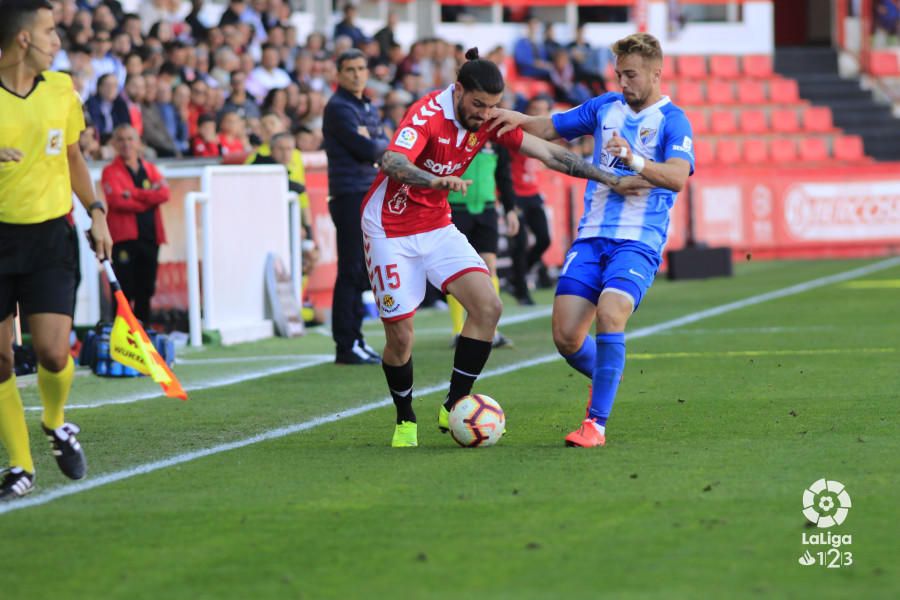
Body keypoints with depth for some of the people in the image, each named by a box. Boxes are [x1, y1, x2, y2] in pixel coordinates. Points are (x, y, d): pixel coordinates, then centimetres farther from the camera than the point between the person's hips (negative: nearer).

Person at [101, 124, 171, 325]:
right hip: (124, 238, -5)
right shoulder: (111, 171, 2)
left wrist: (134, 194, -10)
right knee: (124, 290, -8)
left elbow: (164, 193, 0)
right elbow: (117, 200, -13)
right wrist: (148, 198, -6)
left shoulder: (150, 169, 16)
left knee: (146, 289, 6)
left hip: (150, 236, 5)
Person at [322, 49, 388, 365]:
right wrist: (381, 145, 2)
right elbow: (366, 149, -17)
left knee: (361, 272, 12)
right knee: (350, 272, -8)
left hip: (371, 195, 9)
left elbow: (387, 149, 13)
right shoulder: (338, 108, -10)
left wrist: (374, 145, -5)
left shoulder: (368, 108, 19)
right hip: (349, 195, -9)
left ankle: (355, 338, 18)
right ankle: (345, 345, -6)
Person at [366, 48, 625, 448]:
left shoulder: (489, 122, -5)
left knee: (487, 306, -12)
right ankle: (405, 420, 19)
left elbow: (547, 153, -1)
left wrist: (609, 178, -6)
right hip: (391, 230, -6)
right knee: (400, 335, -5)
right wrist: (435, 180, -59)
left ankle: (454, 407, -3)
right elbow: (391, 161, -40)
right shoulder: (428, 114, -24)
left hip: (437, 226, 6)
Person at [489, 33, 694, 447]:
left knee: (609, 314, -28)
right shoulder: (606, 107, 14)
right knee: (565, 336, -6)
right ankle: (604, 378, 28)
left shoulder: (672, 120, -3)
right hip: (591, 237, 5)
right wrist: (519, 120, 0)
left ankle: (596, 422, -21)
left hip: (638, 242, -5)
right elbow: (548, 129, 21)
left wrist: (634, 162, -36)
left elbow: (677, 177, -19)